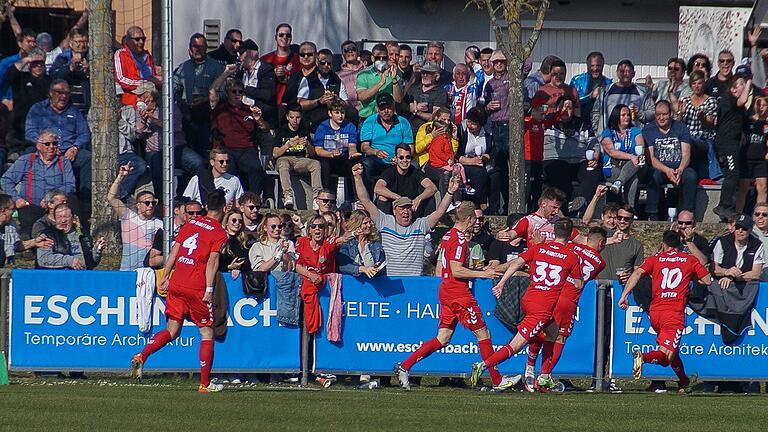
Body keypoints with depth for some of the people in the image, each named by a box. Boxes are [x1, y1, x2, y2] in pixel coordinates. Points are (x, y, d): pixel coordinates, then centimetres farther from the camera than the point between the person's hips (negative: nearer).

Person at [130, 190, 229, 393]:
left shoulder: (191, 223, 12)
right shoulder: (219, 233, -4)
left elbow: (174, 251, 12)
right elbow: (212, 261, -13)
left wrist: (165, 277, 17)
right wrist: (209, 289, -15)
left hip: (175, 285, 5)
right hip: (197, 289, -5)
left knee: (172, 330, 11)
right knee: (207, 333, 6)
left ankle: (141, 356, -10)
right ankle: (205, 384, 6)